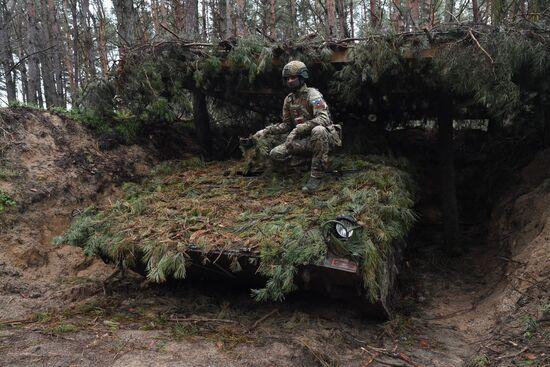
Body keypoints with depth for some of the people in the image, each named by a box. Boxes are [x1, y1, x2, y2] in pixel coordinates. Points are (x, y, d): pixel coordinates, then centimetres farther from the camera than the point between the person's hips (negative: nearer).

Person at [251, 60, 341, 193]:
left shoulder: (312, 94, -14)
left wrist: (299, 128, -39)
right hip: (305, 141, 6)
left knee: (318, 130, -42)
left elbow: (324, 119, -29)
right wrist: (266, 131, 3)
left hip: (326, 138, -6)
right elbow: (286, 124, 16)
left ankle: (317, 175, -28)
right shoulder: (288, 100, 8)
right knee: (275, 154, -13)